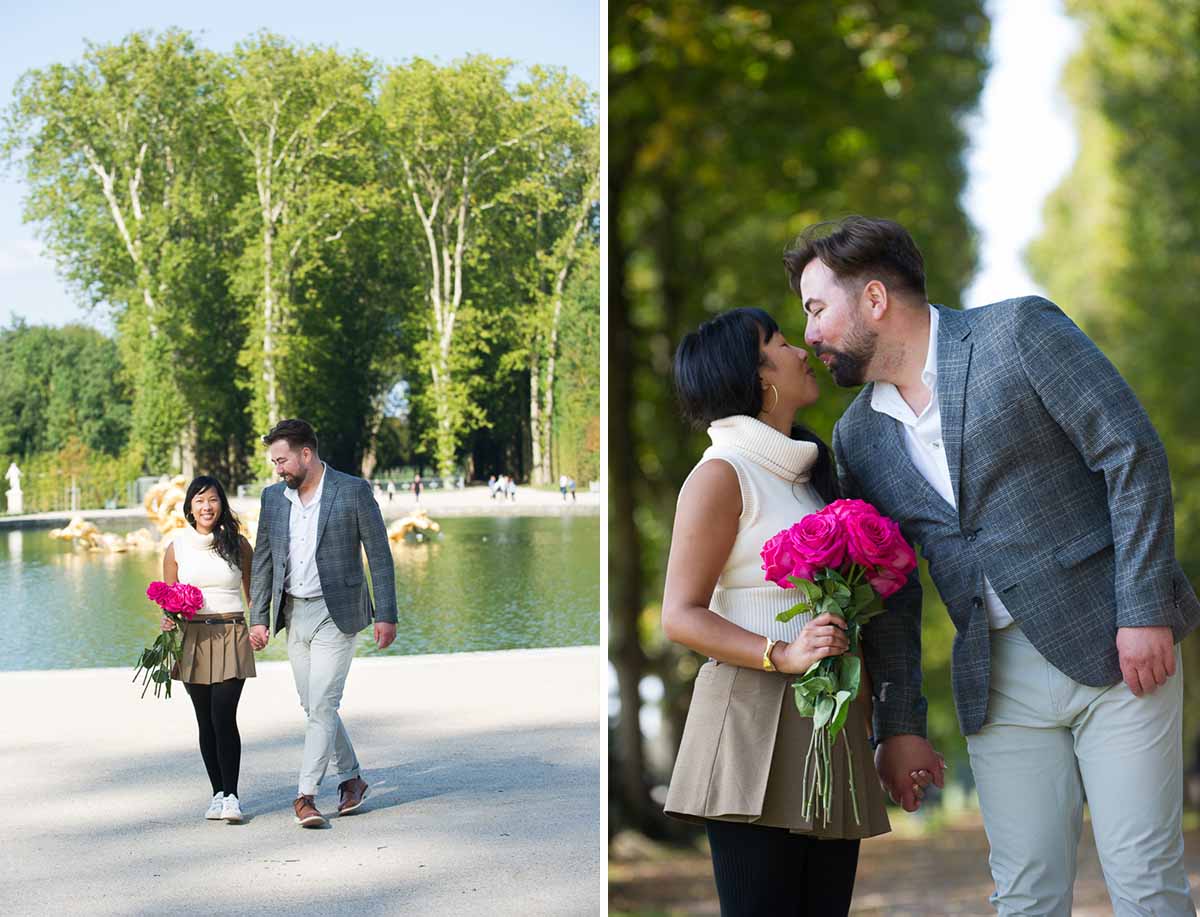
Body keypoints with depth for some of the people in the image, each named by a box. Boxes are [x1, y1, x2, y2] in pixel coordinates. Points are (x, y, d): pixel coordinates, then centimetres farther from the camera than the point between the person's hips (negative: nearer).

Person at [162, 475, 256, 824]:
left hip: (231, 637, -2)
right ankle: (218, 793, 17)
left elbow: (252, 590, 11)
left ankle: (231, 795, -6)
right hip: (193, 638, 2)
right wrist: (168, 619, -9)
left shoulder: (237, 544, 3)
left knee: (224, 716, -13)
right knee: (206, 721, 7)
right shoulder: (177, 548, 5)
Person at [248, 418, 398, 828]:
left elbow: (379, 554, -7)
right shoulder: (273, 497, 7)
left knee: (322, 705, -10)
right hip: (293, 615, 6)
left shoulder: (353, 490, -8)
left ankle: (306, 795, -8)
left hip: (335, 613, -6)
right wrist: (258, 618, 4)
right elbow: (263, 560, 11)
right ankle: (351, 778, 26)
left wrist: (386, 615, -10)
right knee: (314, 705, 11)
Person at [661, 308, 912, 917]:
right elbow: (680, 617, -9)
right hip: (755, 723, -7)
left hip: (833, 726, 8)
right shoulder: (722, 475, -3)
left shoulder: (808, 474, 21)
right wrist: (783, 656, -22)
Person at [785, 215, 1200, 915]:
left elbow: (1133, 453, -8)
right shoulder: (859, 437, 12)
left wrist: (1144, 610, -14)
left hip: (1116, 648, -4)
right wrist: (900, 724, 10)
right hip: (1000, 680, 5)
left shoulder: (1020, 331, -4)